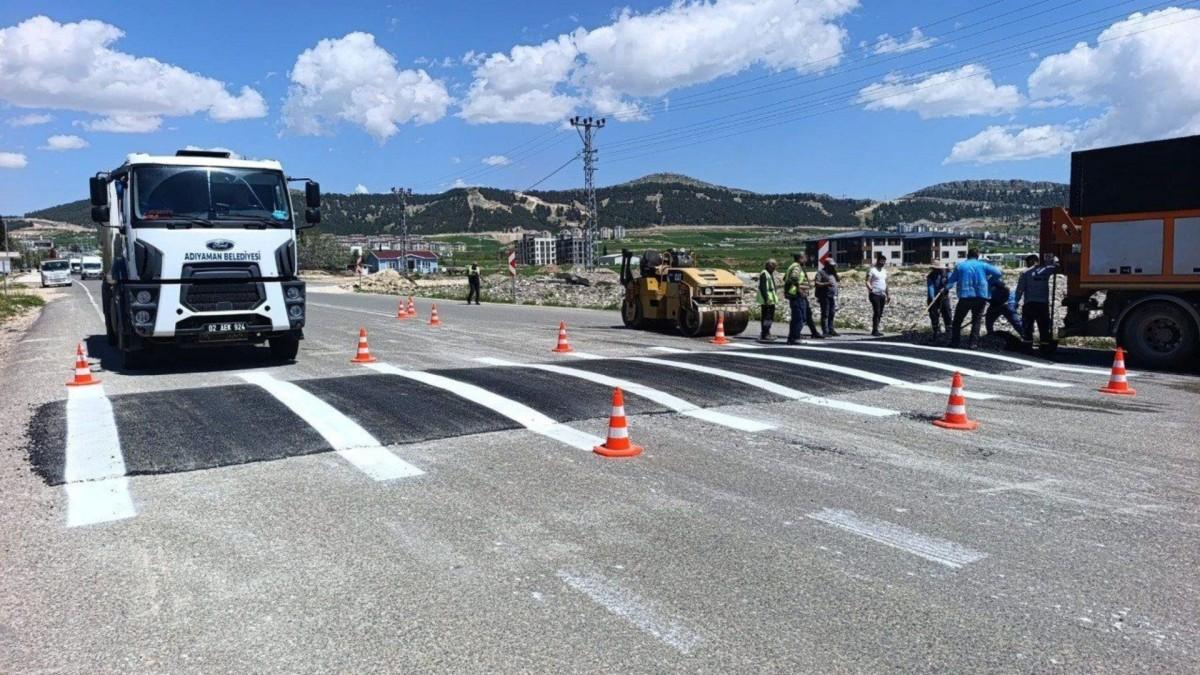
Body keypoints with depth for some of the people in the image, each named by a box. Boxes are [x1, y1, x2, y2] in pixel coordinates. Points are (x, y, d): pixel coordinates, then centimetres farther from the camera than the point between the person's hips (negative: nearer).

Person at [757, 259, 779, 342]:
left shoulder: (771, 274, 20)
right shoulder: (764, 274, -13)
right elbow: (762, 287, -20)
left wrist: (774, 298, 22)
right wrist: (766, 299, -24)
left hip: (771, 300, 10)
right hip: (766, 300, -10)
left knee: (771, 316, 14)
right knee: (766, 317, -10)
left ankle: (767, 333, 23)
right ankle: (764, 335, -8)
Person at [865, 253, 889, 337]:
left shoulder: (884, 271, 18)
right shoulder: (872, 270, -4)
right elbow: (867, 282, -12)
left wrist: (887, 295, 21)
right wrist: (871, 288, -31)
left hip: (882, 295, 7)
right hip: (875, 294, -7)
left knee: (880, 313, 6)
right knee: (876, 312, -14)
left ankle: (876, 330, 10)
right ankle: (874, 330, -12)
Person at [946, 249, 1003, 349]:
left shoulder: (959, 266, 4)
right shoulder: (982, 265, 5)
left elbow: (950, 281, 9)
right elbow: (997, 272, -1)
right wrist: (989, 282, 13)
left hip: (965, 296, -1)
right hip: (981, 297, 1)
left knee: (958, 320, 12)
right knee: (976, 320, 11)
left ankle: (955, 342, 9)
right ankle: (973, 343, 3)